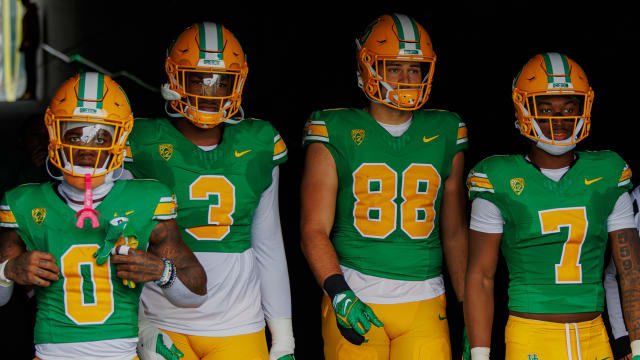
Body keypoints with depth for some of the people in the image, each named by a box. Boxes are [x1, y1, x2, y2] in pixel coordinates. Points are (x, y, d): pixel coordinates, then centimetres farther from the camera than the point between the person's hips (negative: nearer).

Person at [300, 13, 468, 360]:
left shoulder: (444, 136, 11)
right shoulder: (337, 135, 1)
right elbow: (314, 231, -3)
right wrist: (340, 294, -17)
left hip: (425, 304, 2)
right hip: (355, 300, -2)